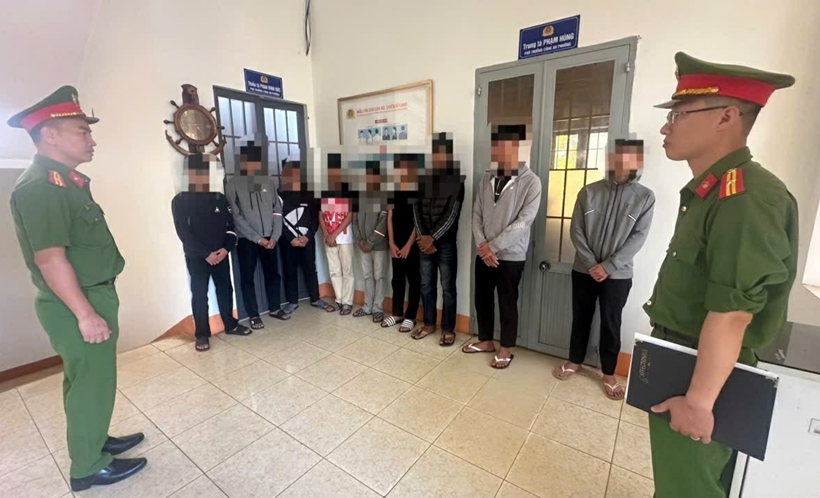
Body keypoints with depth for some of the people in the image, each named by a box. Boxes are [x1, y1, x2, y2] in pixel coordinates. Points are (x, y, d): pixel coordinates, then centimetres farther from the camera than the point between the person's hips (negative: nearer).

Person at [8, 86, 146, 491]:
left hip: (91, 296, 10)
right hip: (75, 305, -10)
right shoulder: (40, 186, -20)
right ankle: (88, 467, 22)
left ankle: (96, 441, 39)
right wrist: (85, 314, -23)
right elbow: (50, 258, -25)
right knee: (90, 382, 4)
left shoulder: (65, 180, 11)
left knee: (89, 379, 21)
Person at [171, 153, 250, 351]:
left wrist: (226, 248, -11)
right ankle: (202, 334, 15)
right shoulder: (180, 201, -4)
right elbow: (183, 232, -10)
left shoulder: (219, 198, 6)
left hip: (221, 254, 3)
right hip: (196, 257, -3)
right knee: (199, 294, 4)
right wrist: (206, 253, -15)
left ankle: (230, 324, 27)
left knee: (225, 289, 11)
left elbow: (231, 225, 4)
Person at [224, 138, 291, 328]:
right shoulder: (232, 183, -5)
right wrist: (257, 238, -12)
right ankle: (254, 315, 19)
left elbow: (277, 210, 5)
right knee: (248, 277, 6)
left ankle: (275, 308, 29)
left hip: (269, 237, 3)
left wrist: (275, 236, -5)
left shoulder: (268, 181, 5)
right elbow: (235, 215, -9)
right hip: (246, 239, -3)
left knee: (273, 273, 12)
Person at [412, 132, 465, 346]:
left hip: (445, 244, -4)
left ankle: (448, 329, 21)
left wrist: (432, 238, -18)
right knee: (426, 285, 13)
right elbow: (416, 209, 1)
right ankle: (429, 324, 30)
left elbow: (452, 215, -13)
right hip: (424, 243, 4)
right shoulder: (422, 180, 6)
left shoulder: (456, 182, -7)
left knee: (447, 288, 6)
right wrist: (422, 237, -10)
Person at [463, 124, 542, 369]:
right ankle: (486, 340, 35)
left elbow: (523, 222, -17)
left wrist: (492, 246, -17)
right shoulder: (488, 178, 5)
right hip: (483, 253, 5)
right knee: (482, 298, 15)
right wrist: (482, 245, -9)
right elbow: (476, 214, 4)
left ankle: (506, 348, 28)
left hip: (511, 255, -5)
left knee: (507, 303, 8)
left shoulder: (531, 182, -11)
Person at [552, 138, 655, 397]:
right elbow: (576, 231, -4)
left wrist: (607, 266, -16)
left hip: (618, 274, -1)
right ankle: (575, 361, 32)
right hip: (584, 270, 1)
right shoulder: (588, 192, -1)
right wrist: (592, 264, -12)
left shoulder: (645, 197, -2)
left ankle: (609, 373, 28)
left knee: (611, 323, 9)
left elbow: (638, 237, -8)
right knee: (580, 317, 13)